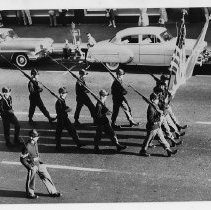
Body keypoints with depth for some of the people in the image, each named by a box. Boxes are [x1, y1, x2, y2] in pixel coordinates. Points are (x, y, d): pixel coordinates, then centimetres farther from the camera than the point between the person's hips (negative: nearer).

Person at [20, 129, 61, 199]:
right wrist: (30, 167, -20)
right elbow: (22, 159, -17)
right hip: (32, 165, -8)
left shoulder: (35, 143, 5)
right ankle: (29, 193, 20)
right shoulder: (27, 147, -21)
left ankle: (53, 192, 19)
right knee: (31, 179, -3)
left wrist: (40, 161, 15)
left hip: (38, 164, 8)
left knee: (46, 177, 10)